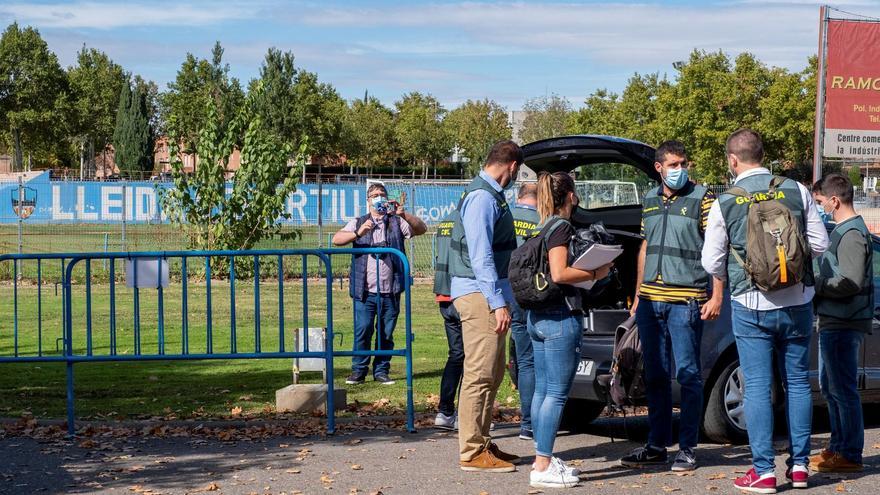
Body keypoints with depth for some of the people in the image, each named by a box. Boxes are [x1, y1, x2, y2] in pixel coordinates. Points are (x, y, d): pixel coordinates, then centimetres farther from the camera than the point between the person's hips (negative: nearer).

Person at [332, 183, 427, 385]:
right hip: (365, 291, -1)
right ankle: (359, 370, 4)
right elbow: (337, 239, -1)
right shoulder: (358, 223, 13)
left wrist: (403, 215, -19)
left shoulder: (397, 222, 12)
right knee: (362, 331, -5)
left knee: (386, 334, 5)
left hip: (390, 291, 1)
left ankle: (381, 371, 14)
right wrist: (358, 234, -19)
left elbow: (421, 229, -3)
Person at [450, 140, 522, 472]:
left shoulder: (490, 196, 17)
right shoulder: (483, 198, -15)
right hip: (480, 295, -11)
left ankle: (481, 443, 23)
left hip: (487, 295, 11)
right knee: (480, 375, -8)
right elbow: (480, 255, -21)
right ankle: (472, 452, -5)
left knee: (492, 374, 15)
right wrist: (498, 303, -23)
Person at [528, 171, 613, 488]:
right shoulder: (562, 227, -12)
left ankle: (542, 458, 19)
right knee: (557, 393, -7)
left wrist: (590, 271, 13)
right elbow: (559, 274, -21)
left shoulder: (547, 228, 15)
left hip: (538, 317, 10)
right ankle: (543, 468, -8)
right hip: (560, 317, -10)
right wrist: (595, 274, -11)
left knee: (543, 389, 13)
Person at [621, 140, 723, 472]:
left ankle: (687, 449, 2)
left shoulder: (702, 198, -3)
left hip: (686, 301, -6)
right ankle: (656, 446, 18)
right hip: (650, 300, 6)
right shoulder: (649, 200, 15)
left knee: (687, 375, -4)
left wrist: (716, 296, -13)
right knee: (655, 376, 10)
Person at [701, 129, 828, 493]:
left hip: (751, 304, -2)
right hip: (798, 301, 2)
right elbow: (820, 244, 2)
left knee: (757, 386, 3)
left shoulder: (724, 204, -7)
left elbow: (711, 263, -1)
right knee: (797, 382, 12)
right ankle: (799, 465, 18)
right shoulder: (797, 192, -3)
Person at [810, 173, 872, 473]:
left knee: (843, 390, -6)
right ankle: (838, 447, 27)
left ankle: (851, 456, 0)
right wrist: (817, 282, 8)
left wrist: (816, 285, -14)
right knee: (829, 387, 18)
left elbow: (851, 282, -23)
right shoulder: (842, 230, 17)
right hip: (833, 322, 11)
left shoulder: (852, 234, -16)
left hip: (844, 325, -11)